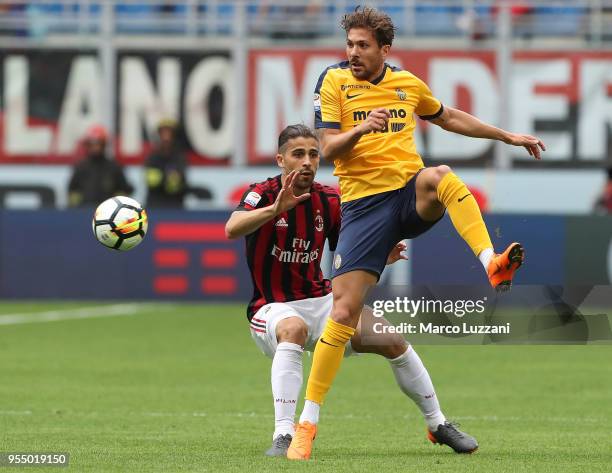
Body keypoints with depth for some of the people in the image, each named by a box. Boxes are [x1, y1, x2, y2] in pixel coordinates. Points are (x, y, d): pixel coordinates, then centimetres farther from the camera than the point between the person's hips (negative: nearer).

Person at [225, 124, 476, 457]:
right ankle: (283, 437, -44)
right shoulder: (263, 194, -14)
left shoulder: (330, 201, 1)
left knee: (392, 341, -7)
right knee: (294, 328, -40)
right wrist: (276, 208, -51)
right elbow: (232, 230, -35)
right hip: (272, 308, -5)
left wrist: (380, 258, -12)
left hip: (321, 302, 5)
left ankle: (437, 423, 15)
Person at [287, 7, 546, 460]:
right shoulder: (335, 82, 1)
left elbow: (449, 117, 30)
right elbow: (328, 148, -6)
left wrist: (508, 136, 30)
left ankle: (494, 265, -46)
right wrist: (360, 130, -26)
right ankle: (307, 423, -4)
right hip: (363, 202, -2)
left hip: (412, 196, 2)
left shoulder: (407, 83, 12)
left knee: (440, 177, -35)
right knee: (345, 311, -11)